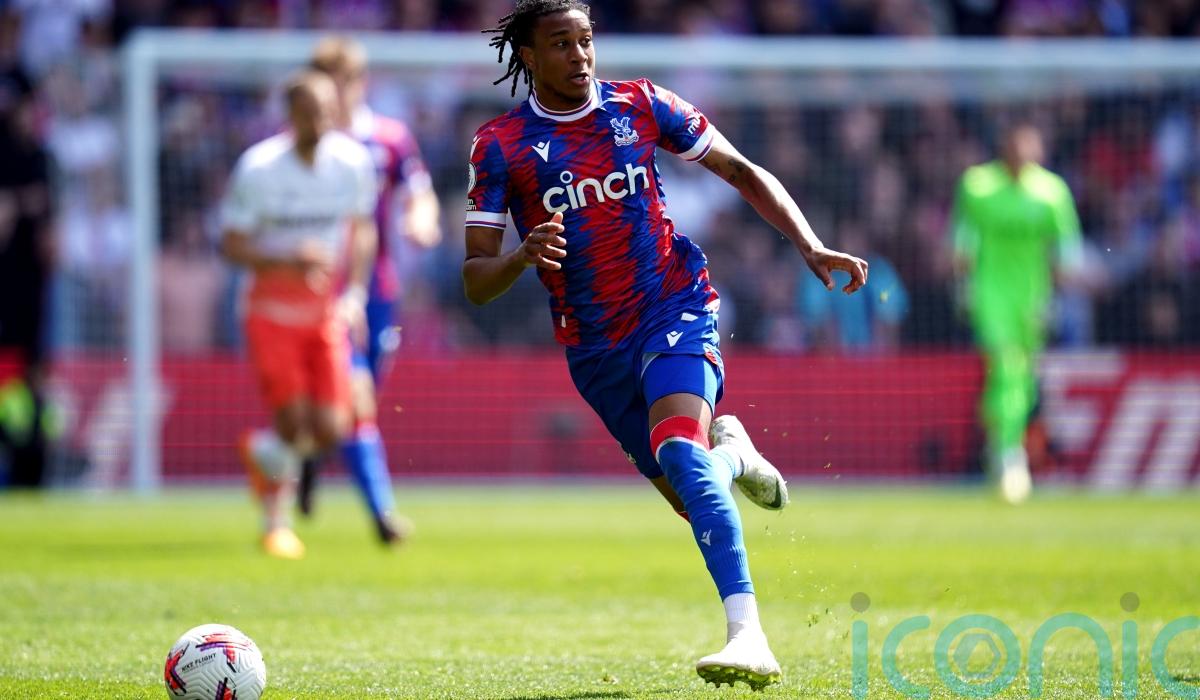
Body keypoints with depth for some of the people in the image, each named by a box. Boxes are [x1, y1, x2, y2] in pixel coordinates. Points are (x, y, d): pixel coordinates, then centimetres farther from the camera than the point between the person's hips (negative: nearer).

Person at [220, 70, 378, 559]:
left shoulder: (354, 162, -3)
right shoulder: (258, 168, -14)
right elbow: (232, 245, -11)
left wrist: (355, 293, -1)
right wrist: (289, 262, -27)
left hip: (328, 314, 3)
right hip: (273, 312, -3)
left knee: (330, 430, -6)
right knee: (292, 421, -9)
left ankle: (268, 453, 29)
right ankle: (275, 523, 16)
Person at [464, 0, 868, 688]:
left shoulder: (640, 106, 0)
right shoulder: (500, 145, -3)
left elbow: (741, 171, 9)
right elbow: (477, 281, -5)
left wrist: (812, 246, -3)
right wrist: (523, 256, -28)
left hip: (675, 308, -2)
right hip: (594, 345, 2)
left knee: (678, 450, -30)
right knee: (698, 501, 6)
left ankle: (749, 637, -39)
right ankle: (731, 453, 45)